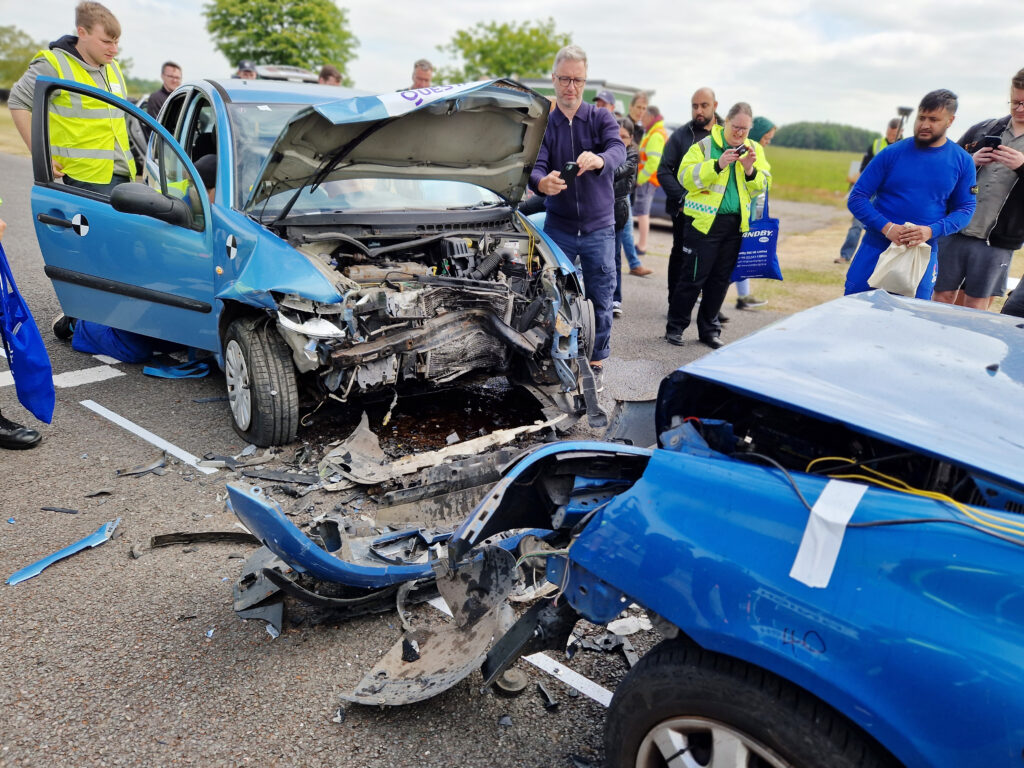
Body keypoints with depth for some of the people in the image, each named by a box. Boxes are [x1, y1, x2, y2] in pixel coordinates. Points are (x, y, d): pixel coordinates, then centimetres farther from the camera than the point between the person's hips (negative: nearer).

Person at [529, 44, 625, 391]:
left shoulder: (601, 118, 1)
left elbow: (618, 149, -21)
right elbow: (535, 167, -13)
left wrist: (600, 160, -46)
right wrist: (542, 182, -39)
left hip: (599, 227, 0)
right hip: (558, 227, 1)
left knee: (601, 299, 5)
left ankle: (596, 362, 21)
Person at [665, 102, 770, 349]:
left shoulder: (754, 149, 12)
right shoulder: (705, 145, -3)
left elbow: (761, 187, 10)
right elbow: (686, 176, -13)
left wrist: (750, 170, -10)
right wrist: (718, 165, -22)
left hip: (736, 224, 5)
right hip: (705, 221, -5)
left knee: (721, 279, 10)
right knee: (693, 277, -3)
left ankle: (709, 329, 20)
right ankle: (675, 326, 10)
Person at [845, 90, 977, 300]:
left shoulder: (962, 161, 3)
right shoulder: (892, 153, -2)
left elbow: (965, 209, 6)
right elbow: (856, 198, -3)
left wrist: (931, 231, -14)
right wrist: (886, 227, -17)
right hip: (876, 249, -1)